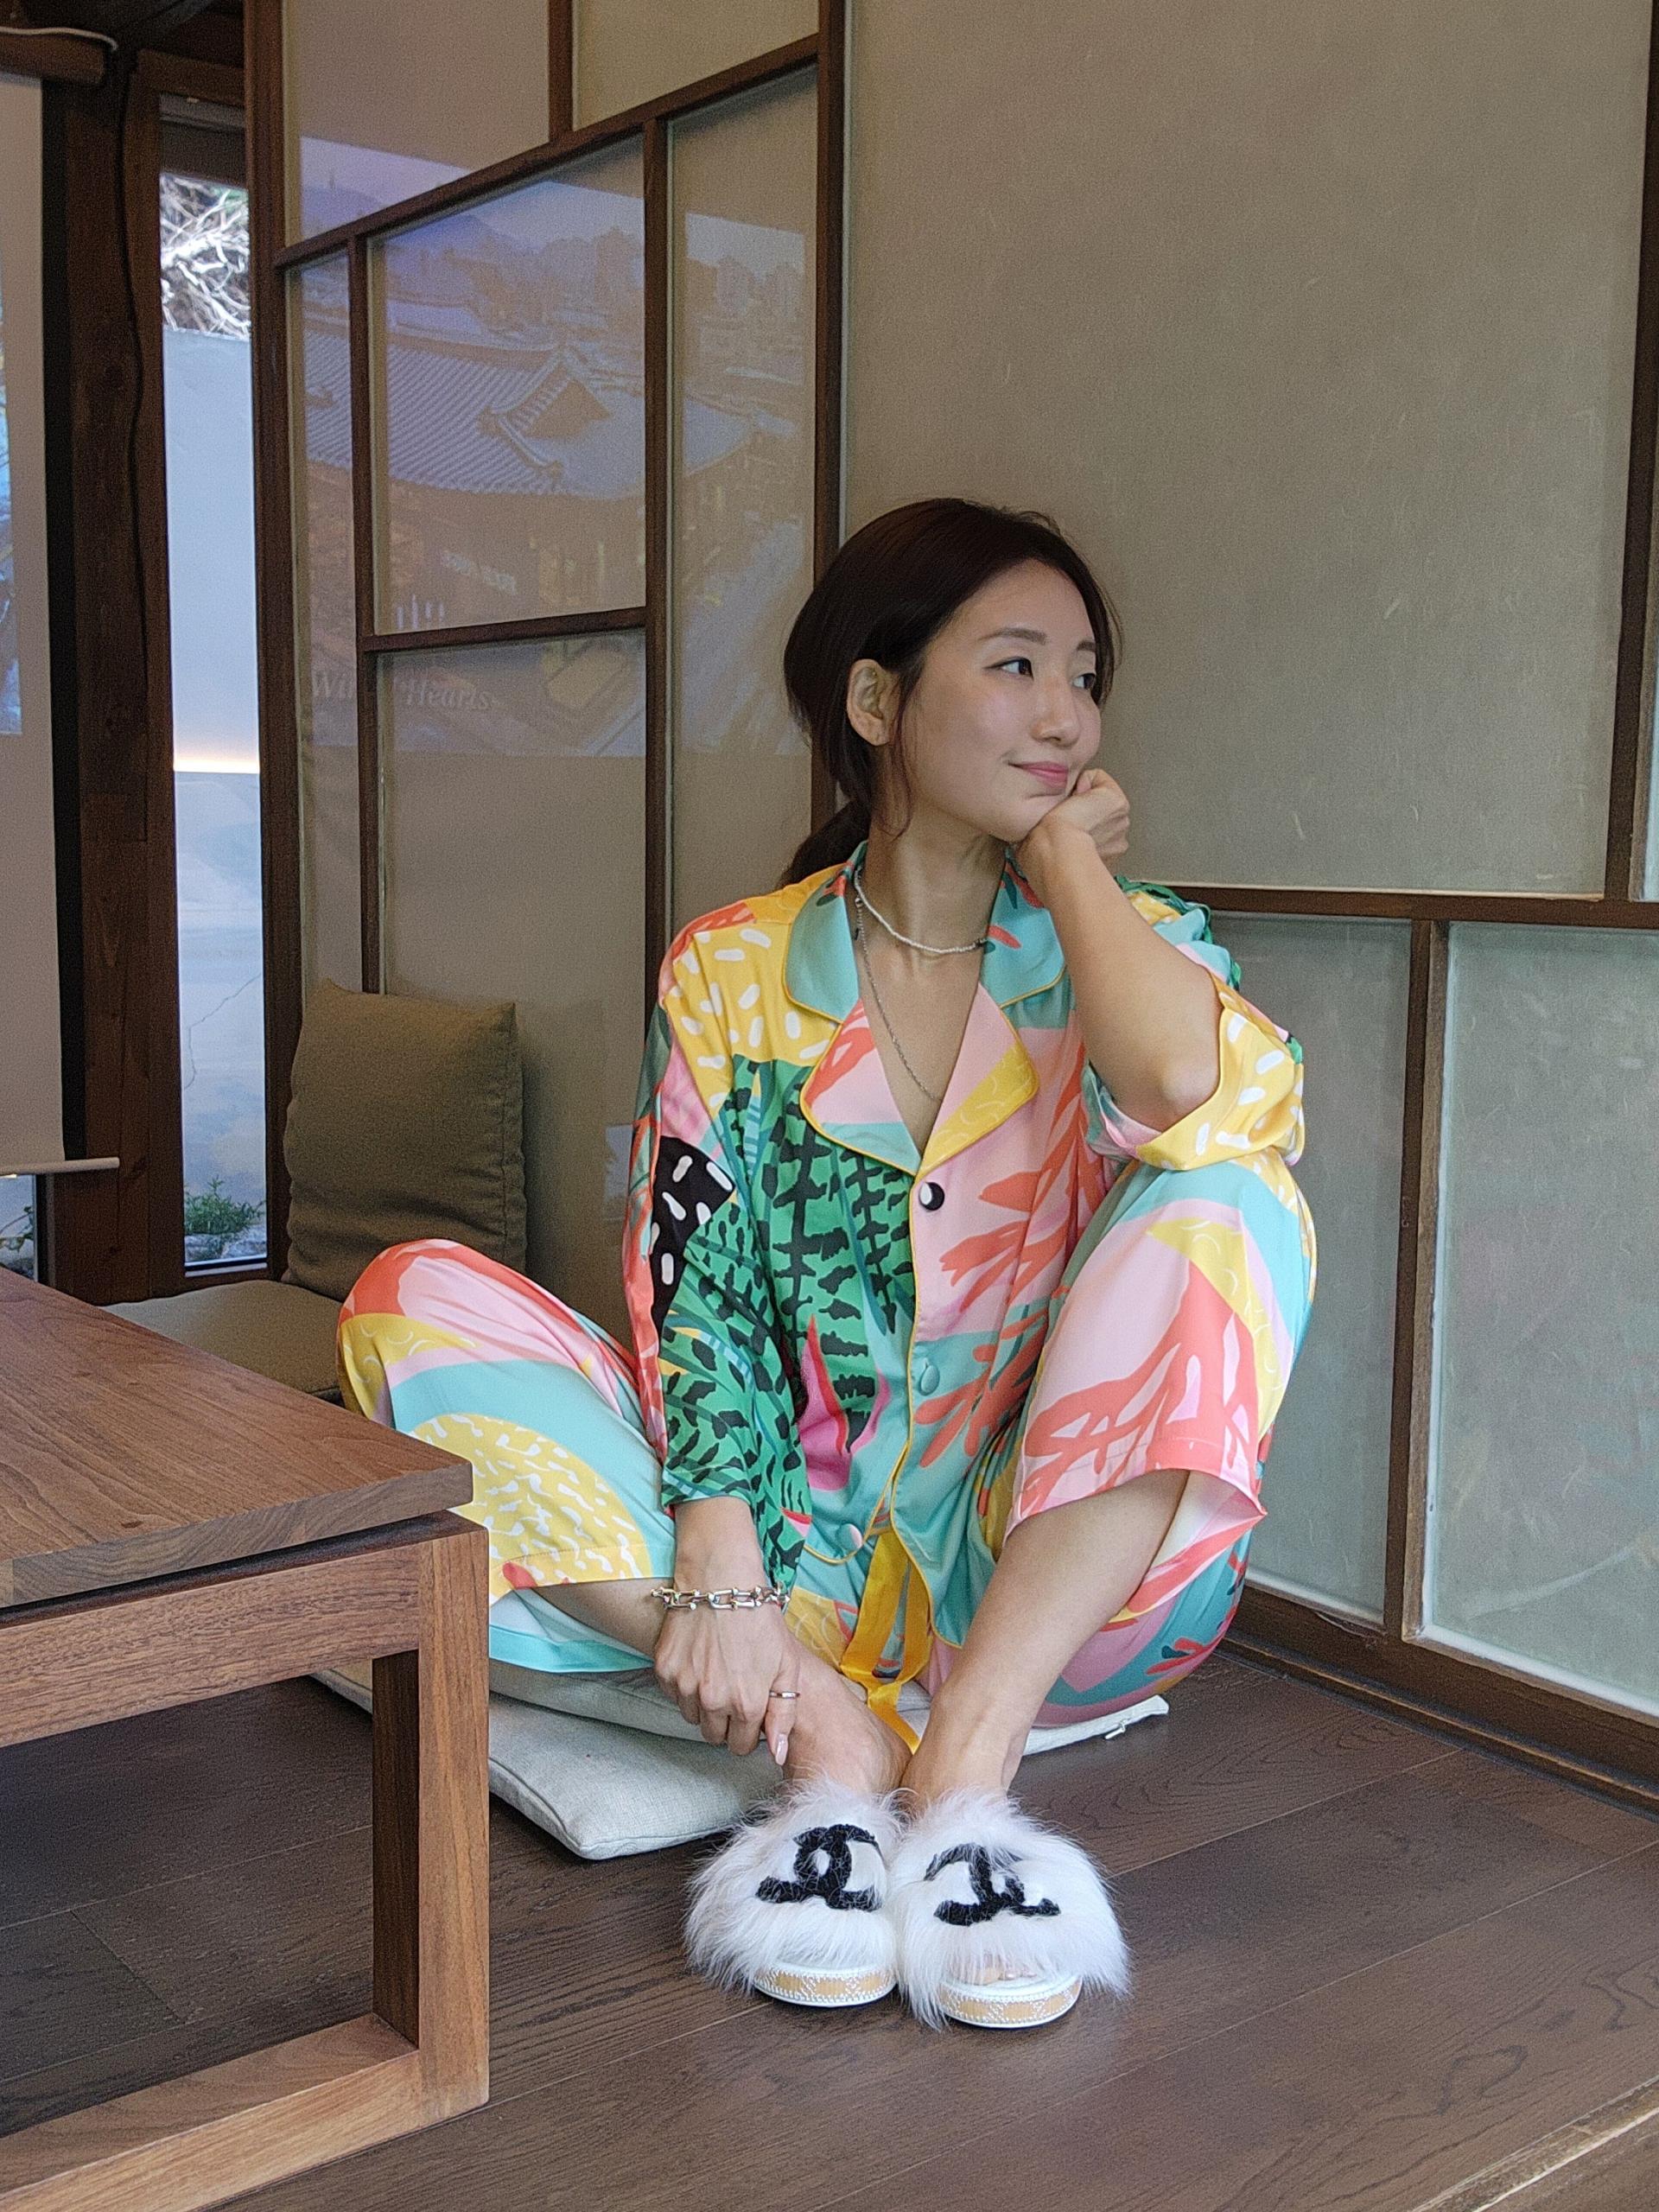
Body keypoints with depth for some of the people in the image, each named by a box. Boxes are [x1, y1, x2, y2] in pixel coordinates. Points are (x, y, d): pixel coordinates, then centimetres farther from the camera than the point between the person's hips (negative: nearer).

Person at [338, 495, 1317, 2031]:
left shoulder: (1127, 949, 2)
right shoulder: (736, 969, 3)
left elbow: (1208, 1099, -24)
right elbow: (694, 1289, -5)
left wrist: (1067, 859, -9)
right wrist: (719, 1571, -20)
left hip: (1042, 1568, -1)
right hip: (786, 1557, 1)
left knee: (1227, 1205, -25)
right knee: (412, 1305, -15)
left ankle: (968, 1749, -28)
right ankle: (825, 1730, -23)